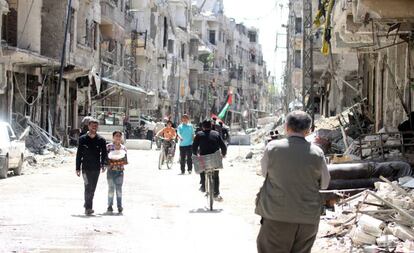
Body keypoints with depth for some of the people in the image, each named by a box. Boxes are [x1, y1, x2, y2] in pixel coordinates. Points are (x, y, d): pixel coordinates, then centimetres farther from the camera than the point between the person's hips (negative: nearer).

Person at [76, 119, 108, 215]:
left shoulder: (101, 140, 5)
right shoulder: (82, 139, 3)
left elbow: (104, 153, 6)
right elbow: (79, 154, 5)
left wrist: (103, 164, -12)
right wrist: (78, 168, 2)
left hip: (96, 168, 2)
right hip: (86, 168, -2)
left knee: (92, 188, 9)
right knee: (88, 187, -14)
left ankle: (87, 205, 25)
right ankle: (88, 207, -13)